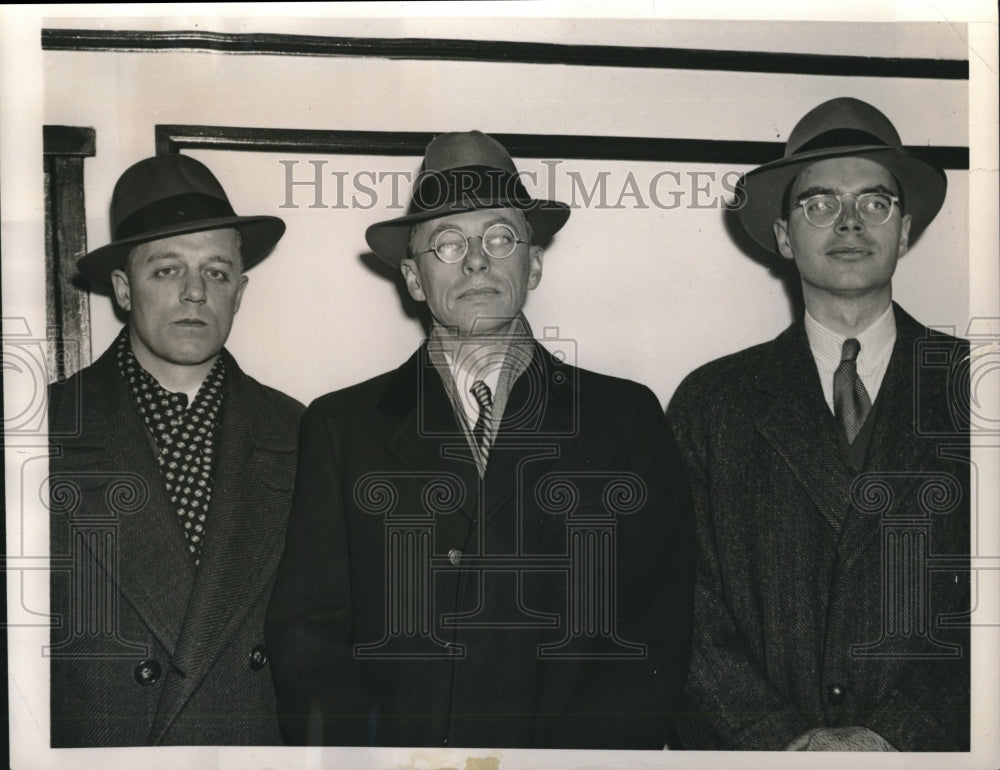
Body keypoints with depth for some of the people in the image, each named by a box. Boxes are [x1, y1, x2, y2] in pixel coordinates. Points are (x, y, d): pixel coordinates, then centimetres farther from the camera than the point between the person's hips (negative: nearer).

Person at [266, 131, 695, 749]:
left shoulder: (628, 417, 8)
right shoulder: (340, 425, 10)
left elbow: (660, 630, 3)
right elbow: (308, 634, 5)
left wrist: (568, 753, -10)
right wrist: (369, 745, -11)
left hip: (576, 750, 0)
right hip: (393, 743, 1)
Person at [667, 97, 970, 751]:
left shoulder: (970, 387, 5)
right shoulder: (711, 402, 6)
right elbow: (686, 605, 1)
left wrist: (894, 734, -10)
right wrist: (783, 738, -10)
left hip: (931, 746, 0)